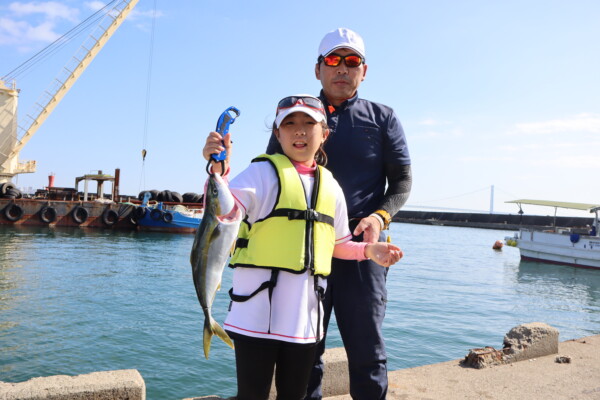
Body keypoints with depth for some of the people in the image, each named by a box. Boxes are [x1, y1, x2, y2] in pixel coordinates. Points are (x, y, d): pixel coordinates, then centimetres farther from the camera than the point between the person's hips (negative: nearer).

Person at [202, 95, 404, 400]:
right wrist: (218, 170, -36)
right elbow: (226, 211, -20)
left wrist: (368, 250, 5)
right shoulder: (264, 171, -4)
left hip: (305, 315, 5)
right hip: (257, 312, -5)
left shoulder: (330, 186, 12)